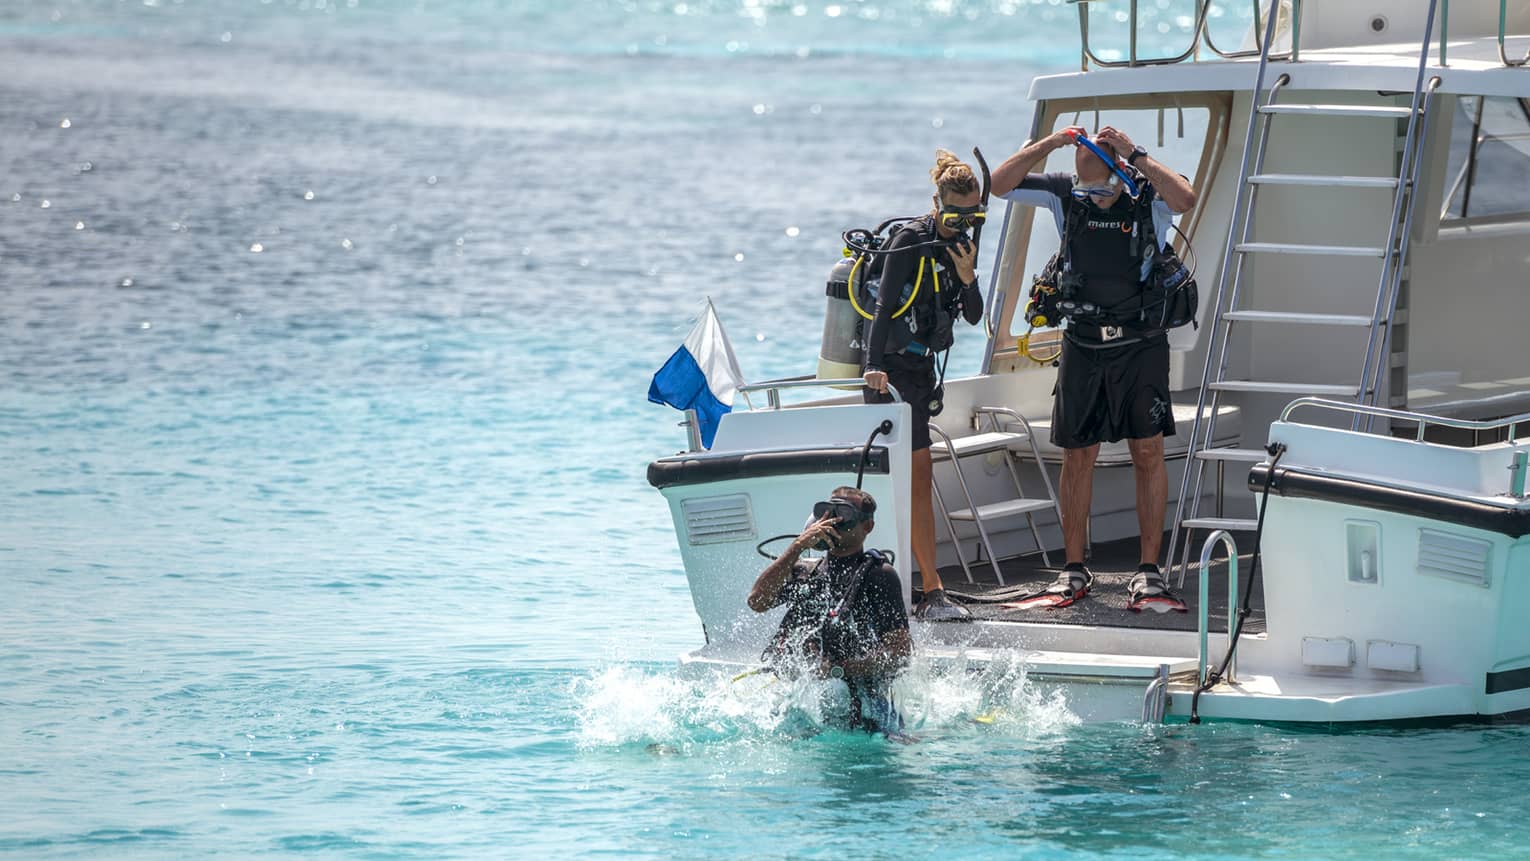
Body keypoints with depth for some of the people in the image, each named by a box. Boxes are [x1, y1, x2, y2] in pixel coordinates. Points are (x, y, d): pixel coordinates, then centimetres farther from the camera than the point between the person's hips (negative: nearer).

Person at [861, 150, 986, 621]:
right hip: (894, 366, -8)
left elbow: (973, 317, 10)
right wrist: (874, 365, -25)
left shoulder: (960, 246, 11)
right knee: (918, 475, -12)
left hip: (921, 366, 8)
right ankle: (933, 594, -15)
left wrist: (967, 278, -9)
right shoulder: (912, 240, -11)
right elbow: (885, 304, -16)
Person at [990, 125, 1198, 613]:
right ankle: (1074, 570, 12)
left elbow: (1185, 199, -31)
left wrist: (1135, 154, -28)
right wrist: (1049, 144, -15)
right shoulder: (1066, 195, -3)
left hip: (1140, 343, -2)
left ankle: (1148, 573, -1)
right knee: (1077, 456, 5)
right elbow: (1001, 185, -6)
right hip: (1083, 345, 2)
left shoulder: (1147, 194, -10)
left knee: (1148, 453, -4)